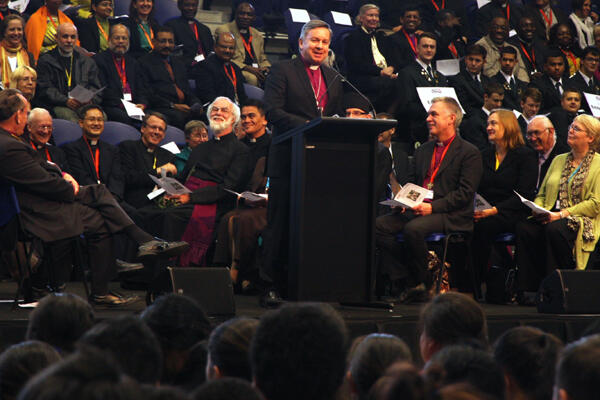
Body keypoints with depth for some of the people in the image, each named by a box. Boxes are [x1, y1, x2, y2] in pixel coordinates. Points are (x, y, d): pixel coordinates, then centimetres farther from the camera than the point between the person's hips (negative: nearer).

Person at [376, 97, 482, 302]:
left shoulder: (469, 152, 0)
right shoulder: (423, 150, 23)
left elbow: (465, 193, -8)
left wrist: (433, 207, -17)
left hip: (451, 216, -7)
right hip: (417, 210, 7)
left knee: (413, 229, -35)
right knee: (378, 225, -17)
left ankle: (420, 282, -15)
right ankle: (408, 284, -16)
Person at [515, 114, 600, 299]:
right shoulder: (559, 160, 23)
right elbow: (542, 194, 23)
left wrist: (561, 215, -16)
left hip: (581, 220, -5)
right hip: (550, 217, 5)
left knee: (554, 230, -38)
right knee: (524, 228, -27)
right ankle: (531, 289, -27)